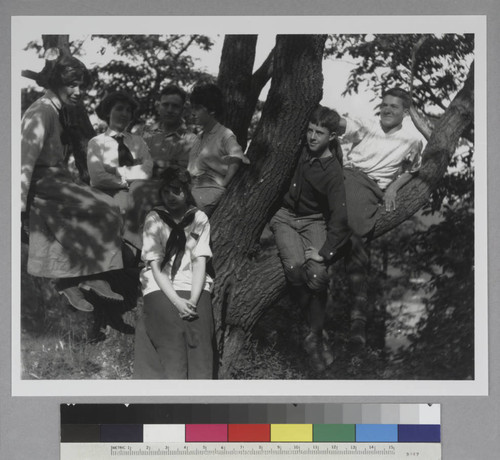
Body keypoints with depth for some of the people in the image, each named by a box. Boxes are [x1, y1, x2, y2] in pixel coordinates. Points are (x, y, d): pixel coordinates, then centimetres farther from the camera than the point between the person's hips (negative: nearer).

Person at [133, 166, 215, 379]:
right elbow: (155, 267, -2)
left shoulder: (199, 219, 8)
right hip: (161, 287, -1)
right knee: (172, 330, -25)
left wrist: (193, 300, -15)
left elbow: (200, 263, 1)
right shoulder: (154, 219, 3)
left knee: (200, 328, -23)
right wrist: (177, 301, -16)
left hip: (194, 285, 1)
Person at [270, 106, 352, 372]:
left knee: (317, 276, -27)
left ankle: (315, 337, -5)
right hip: (285, 216, 3)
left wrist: (325, 252, -26)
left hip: (314, 222, -3)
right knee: (294, 266, -27)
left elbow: (340, 217, -19)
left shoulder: (333, 172, -13)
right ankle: (317, 327, -10)